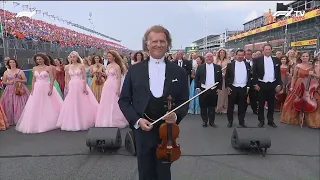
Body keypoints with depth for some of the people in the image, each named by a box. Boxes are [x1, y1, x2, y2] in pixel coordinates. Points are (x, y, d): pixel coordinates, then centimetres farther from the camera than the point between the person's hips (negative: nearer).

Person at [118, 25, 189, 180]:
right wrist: (136, 120, -11)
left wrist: (176, 115, -16)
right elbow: (124, 100, 2)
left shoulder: (179, 72, 0)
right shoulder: (134, 70, -1)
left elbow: (184, 102, 4)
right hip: (142, 132, 1)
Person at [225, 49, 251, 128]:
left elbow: (249, 76, 9)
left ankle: (241, 121, 21)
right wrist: (227, 87, -6)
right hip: (233, 88, -2)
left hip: (244, 88, 2)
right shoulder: (230, 64, -1)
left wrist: (248, 87, 3)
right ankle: (230, 121, 17)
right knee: (231, 105, 5)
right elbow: (227, 76, 0)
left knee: (242, 106, 9)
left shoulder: (247, 64, 6)